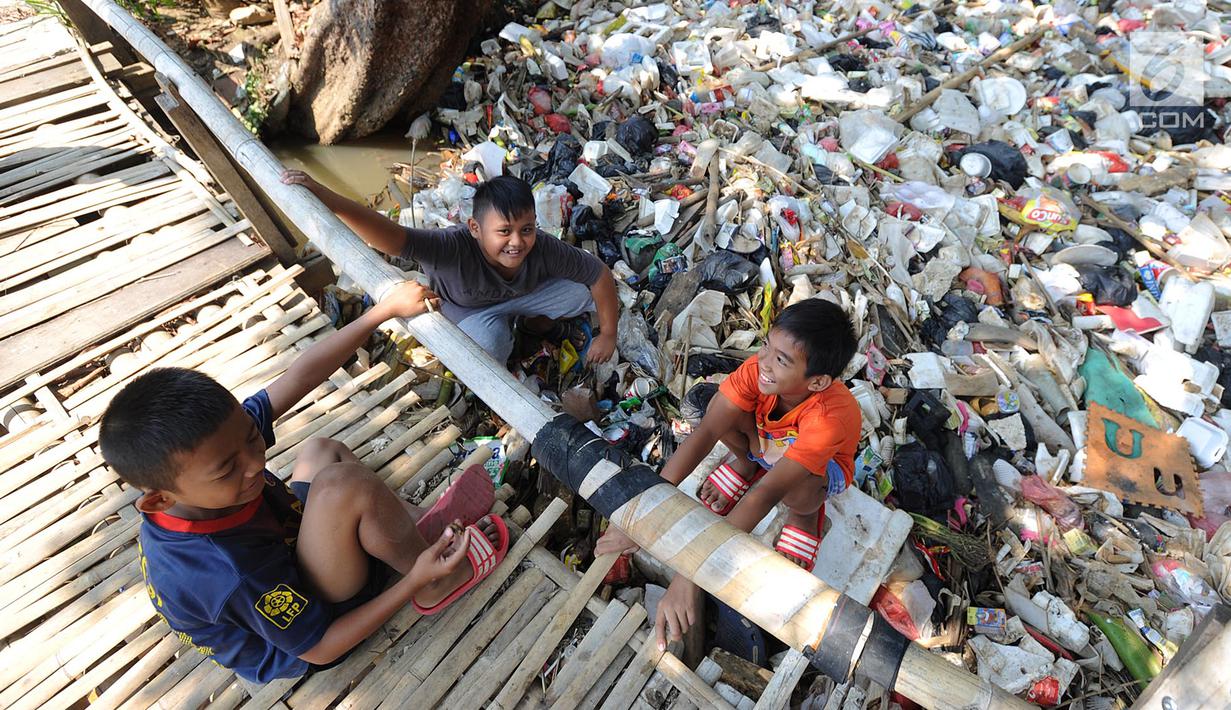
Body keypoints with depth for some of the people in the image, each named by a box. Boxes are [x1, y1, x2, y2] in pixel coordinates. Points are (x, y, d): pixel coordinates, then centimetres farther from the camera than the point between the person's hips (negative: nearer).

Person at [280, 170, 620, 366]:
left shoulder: (544, 249, -34)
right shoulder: (455, 248, -42)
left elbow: (600, 273, -23)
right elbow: (391, 237, -56)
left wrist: (608, 334, -18)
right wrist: (322, 195, -69)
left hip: (524, 294, 3)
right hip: (470, 310, -3)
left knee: (585, 291, -17)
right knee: (490, 341, -37)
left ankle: (537, 321, 16)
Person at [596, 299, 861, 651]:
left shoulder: (829, 418, -44)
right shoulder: (757, 369, -33)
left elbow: (766, 495, -52)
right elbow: (704, 432, -39)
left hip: (820, 467, -3)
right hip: (766, 444, 4)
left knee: (795, 491, -41)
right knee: (720, 406, -28)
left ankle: (805, 515, -3)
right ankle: (744, 461, 5)